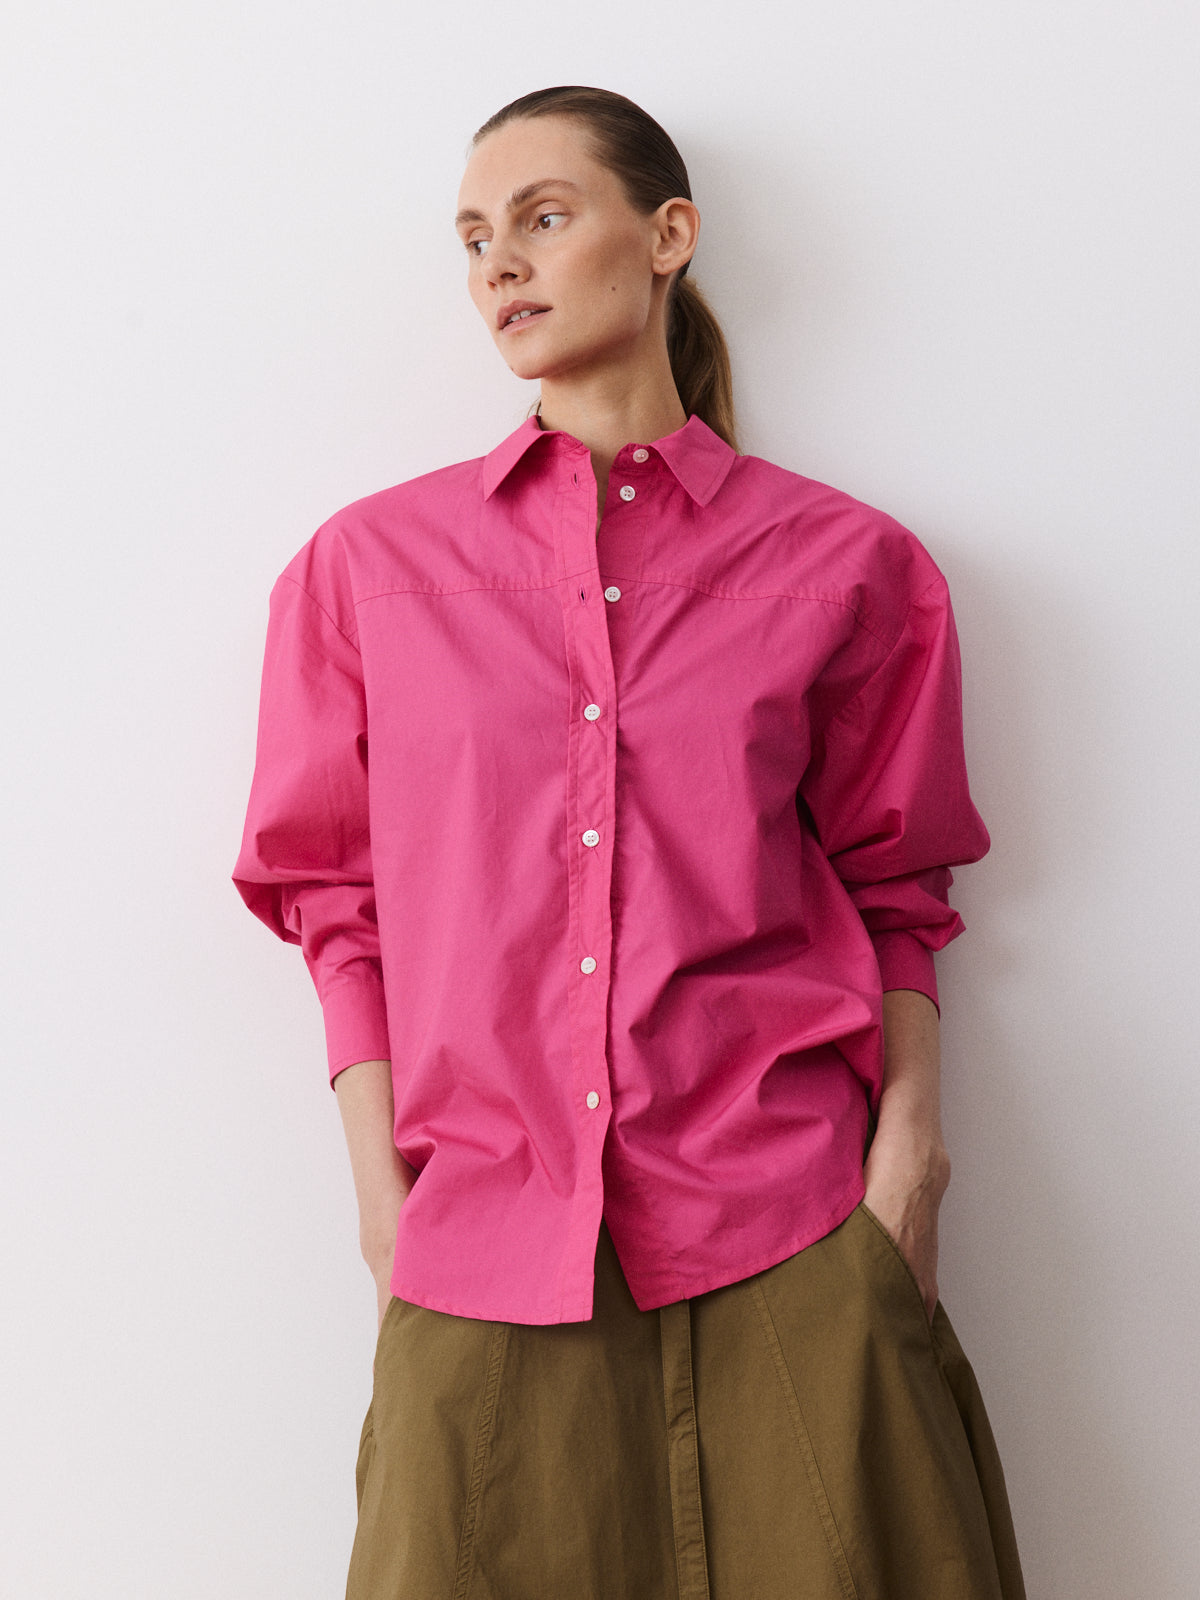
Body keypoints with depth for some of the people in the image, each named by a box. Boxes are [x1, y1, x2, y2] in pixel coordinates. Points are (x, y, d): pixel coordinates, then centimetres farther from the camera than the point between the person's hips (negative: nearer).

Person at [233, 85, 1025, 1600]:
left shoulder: (844, 564, 5)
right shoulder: (372, 562, 8)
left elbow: (894, 892, 10)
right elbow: (338, 898, 9)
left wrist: (907, 1151, -3)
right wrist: (384, 1193, 0)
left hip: (788, 1245, 0)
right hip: (485, 1254, 1)